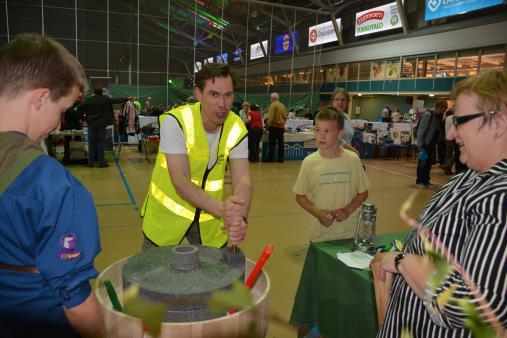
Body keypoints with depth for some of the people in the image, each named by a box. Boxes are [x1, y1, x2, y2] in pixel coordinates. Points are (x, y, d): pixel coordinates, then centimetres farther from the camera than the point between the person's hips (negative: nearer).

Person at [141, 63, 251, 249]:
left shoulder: (237, 128, -12)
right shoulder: (175, 121, -23)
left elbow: (242, 180, -19)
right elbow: (180, 182, -30)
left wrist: (240, 217, -39)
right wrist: (221, 208, -45)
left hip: (209, 215, 3)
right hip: (167, 214, -2)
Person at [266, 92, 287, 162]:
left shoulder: (273, 105, -9)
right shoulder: (282, 105, 11)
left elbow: (271, 117, -15)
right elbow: (285, 117, 14)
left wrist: (268, 125, -7)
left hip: (274, 126, -6)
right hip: (281, 127, 6)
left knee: (272, 143, -3)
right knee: (280, 143, 7)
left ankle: (270, 158, 0)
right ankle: (281, 158, 10)